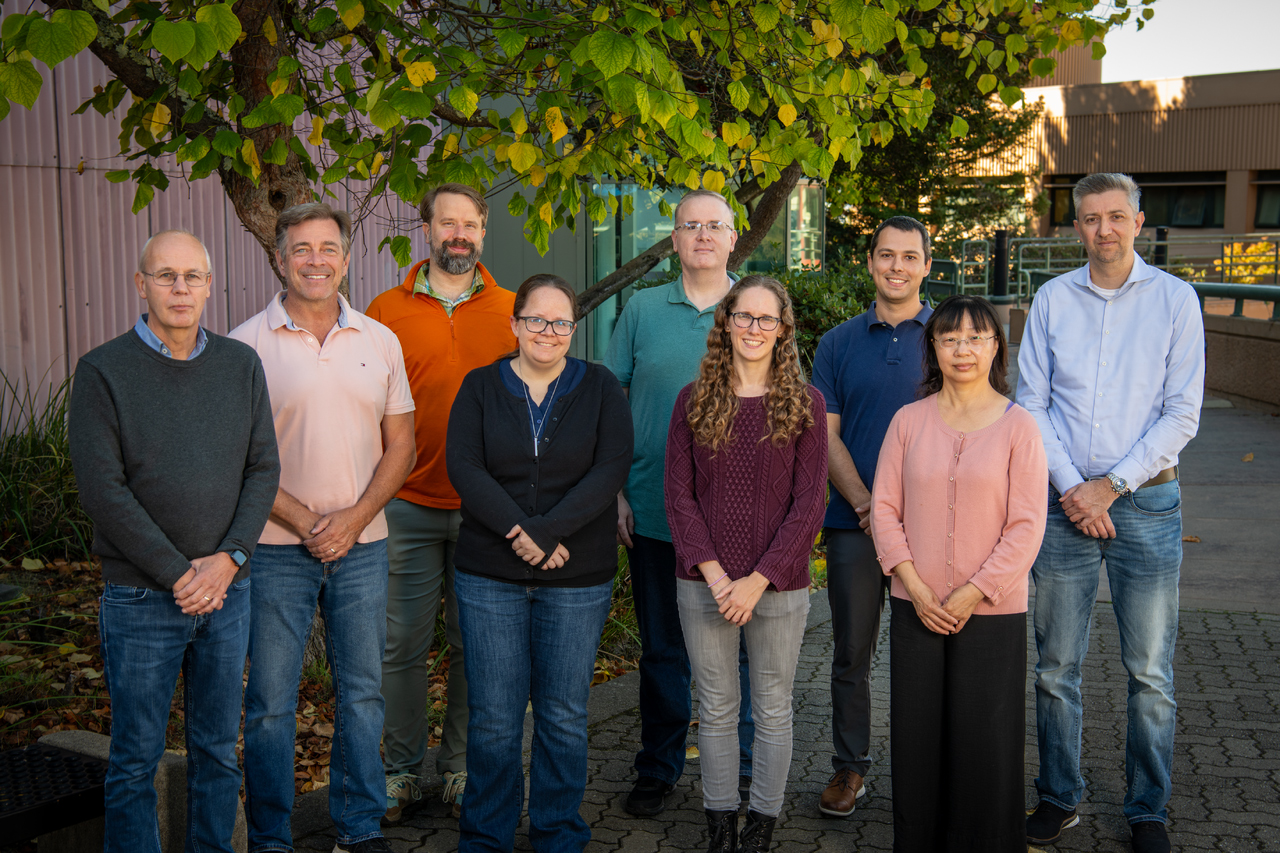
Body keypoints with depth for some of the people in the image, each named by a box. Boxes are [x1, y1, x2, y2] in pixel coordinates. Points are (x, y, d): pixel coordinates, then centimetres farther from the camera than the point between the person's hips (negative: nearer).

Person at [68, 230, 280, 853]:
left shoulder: (241, 365, 6)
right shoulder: (103, 371, -6)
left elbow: (263, 469, 3)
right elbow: (102, 490, -12)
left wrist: (229, 557, -10)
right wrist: (178, 573, -15)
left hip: (228, 591, 4)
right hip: (141, 597, -3)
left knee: (218, 749, 14)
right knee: (135, 759, 7)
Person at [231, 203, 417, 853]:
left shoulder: (380, 342, 6)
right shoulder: (247, 343, -4)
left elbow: (400, 444, 6)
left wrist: (354, 518, -7)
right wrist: (304, 521, -12)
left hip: (362, 543, 3)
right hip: (277, 546, -2)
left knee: (361, 692, 10)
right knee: (270, 700, 4)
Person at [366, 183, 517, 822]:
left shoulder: (511, 312, 6)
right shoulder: (386, 312, 3)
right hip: (408, 506, -1)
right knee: (403, 642, 6)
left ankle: (462, 766, 25)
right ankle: (401, 768, 21)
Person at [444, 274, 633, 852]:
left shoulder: (600, 388, 4)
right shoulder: (480, 387, 5)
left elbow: (611, 469, -7)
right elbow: (463, 466, -6)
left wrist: (547, 532, -18)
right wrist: (517, 531, -18)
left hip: (578, 578, 0)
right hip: (489, 576, 0)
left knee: (565, 715, 8)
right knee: (493, 716, 4)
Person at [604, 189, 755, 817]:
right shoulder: (642, 309, 6)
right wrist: (615, 491, 1)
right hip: (654, 511, 1)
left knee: (736, 645, 8)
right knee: (661, 647, 10)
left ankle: (739, 764, 25)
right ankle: (658, 769, 25)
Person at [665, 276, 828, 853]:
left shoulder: (805, 404, -2)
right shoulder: (694, 401, 2)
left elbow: (809, 504, -6)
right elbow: (679, 496, -1)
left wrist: (757, 581, -13)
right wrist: (715, 575, -12)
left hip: (779, 587, -1)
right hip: (704, 585, 1)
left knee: (773, 711, 10)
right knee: (716, 709, 12)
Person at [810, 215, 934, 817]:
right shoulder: (838, 343, 8)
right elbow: (826, 436, 4)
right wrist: (866, 504, -9)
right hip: (853, 523, 1)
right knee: (851, 653, 8)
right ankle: (850, 765, 22)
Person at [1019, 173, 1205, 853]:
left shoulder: (1175, 299, 1)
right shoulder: (1052, 299, 6)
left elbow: (1182, 414, -3)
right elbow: (1031, 404, 4)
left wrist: (1111, 485, -9)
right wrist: (1070, 487, -7)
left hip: (1145, 502, -1)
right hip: (1063, 501, 2)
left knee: (1150, 672, 4)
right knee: (1056, 667, 7)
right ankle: (1059, 797, 22)